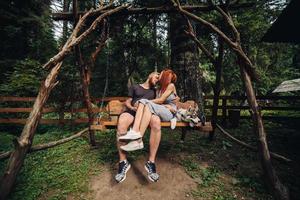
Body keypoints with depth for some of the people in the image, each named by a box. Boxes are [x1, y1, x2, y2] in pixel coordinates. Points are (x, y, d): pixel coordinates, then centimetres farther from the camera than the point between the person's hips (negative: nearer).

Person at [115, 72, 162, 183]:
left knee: (156, 121, -37)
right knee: (122, 122, -38)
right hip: (132, 111, -1)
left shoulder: (154, 91, 31)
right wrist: (132, 107, -5)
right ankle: (123, 162, -26)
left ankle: (151, 162, -30)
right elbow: (127, 102, 16)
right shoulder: (135, 87, 23)